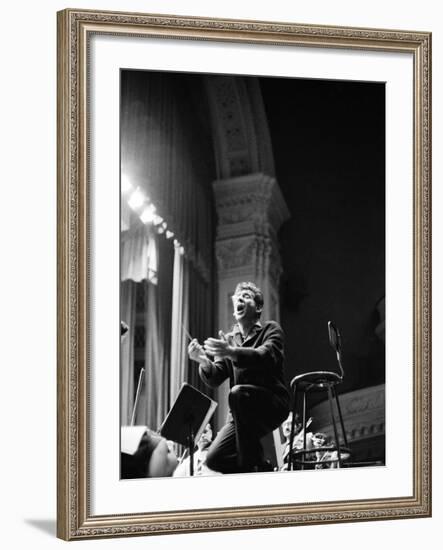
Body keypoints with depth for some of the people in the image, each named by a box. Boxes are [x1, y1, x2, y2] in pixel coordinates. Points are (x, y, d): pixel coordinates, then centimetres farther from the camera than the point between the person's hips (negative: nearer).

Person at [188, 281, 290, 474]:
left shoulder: (271, 329, 4)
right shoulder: (229, 339, 16)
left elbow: (268, 356, -19)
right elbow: (214, 379, 3)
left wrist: (231, 352, -35)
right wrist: (203, 360, -20)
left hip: (273, 404, -4)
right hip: (242, 414, 4)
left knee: (238, 392, -34)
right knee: (214, 458, -16)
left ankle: (252, 464, -24)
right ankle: (262, 470, 9)